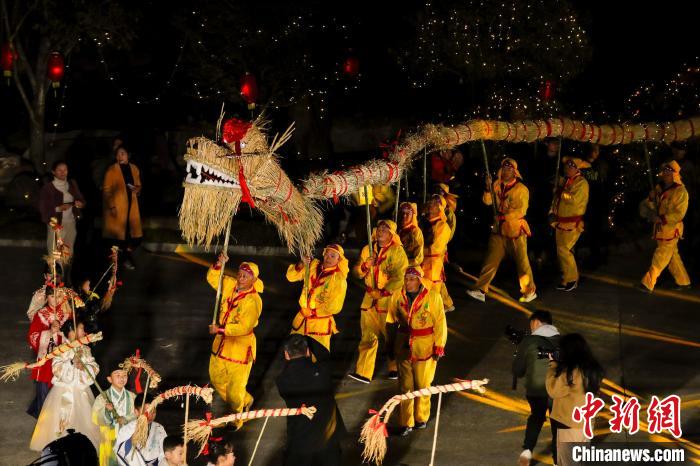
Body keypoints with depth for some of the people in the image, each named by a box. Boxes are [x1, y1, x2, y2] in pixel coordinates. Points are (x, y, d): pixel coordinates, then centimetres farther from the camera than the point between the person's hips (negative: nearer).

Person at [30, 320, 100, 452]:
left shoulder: (85, 349, 7)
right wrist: (71, 362, -26)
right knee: (62, 420, -3)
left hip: (82, 391, 4)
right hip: (64, 391, -4)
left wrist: (84, 366, -17)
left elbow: (95, 368, 2)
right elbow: (56, 368, -17)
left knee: (83, 419, 6)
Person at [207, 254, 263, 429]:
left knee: (235, 389, 3)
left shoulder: (254, 301, -24)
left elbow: (243, 327, -29)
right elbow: (212, 278, 10)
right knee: (217, 379, 21)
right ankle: (246, 400, 43)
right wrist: (219, 264, -9)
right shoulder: (230, 285, -2)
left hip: (240, 348, -8)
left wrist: (220, 329, -25)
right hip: (222, 343, 8)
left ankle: (236, 420, 28)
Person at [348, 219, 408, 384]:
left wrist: (382, 293, -15)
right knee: (368, 336, 0)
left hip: (390, 299, -4)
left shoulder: (397, 251, -7)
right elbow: (357, 272, 12)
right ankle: (363, 372, -2)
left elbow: (399, 278, -13)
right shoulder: (367, 250, 10)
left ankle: (395, 369, 24)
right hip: (370, 299, 4)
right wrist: (365, 266, -9)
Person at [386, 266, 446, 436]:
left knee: (422, 385, 9)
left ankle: (421, 418, 27)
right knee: (405, 385, 5)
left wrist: (439, 346, -9)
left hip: (425, 347, -3)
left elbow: (440, 323, -9)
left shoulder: (433, 296, -13)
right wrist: (391, 344, 11)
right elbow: (391, 322, 9)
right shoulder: (398, 296, -2)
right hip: (403, 346, 3)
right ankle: (406, 422, 12)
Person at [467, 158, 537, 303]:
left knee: (522, 262, 4)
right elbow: (488, 201, -3)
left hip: (516, 230, -4)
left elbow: (522, 210, -14)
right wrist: (488, 188, -20)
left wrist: (504, 216, -22)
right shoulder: (497, 185, 6)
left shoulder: (521, 189, -9)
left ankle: (529, 291, 17)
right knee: (491, 260, 4)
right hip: (499, 230, 4)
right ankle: (481, 290, 7)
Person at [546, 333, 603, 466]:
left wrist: (553, 365, -7)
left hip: (570, 423, -8)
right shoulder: (591, 369, 4)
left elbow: (554, 390, -14)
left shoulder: (570, 371, -22)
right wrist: (558, 366, 5)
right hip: (585, 421, 8)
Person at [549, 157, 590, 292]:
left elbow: (573, 199, -26)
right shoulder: (563, 180, 12)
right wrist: (552, 213, 8)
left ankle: (571, 279, 0)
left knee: (564, 250, -13)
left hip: (573, 224, -8)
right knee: (562, 251, 12)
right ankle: (566, 279, 23)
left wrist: (561, 193, -11)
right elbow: (556, 198, 19)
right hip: (560, 222, 8)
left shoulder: (581, 183, -13)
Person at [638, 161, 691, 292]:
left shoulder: (680, 191, -14)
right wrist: (651, 198, -9)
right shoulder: (659, 188, 8)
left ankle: (648, 284, -3)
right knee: (672, 256, 17)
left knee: (660, 257, -5)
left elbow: (679, 214, -18)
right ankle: (683, 281, 29)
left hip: (671, 229, -8)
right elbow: (651, 206, 13)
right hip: (660, 227, 8)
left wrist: (662, 219, -24)